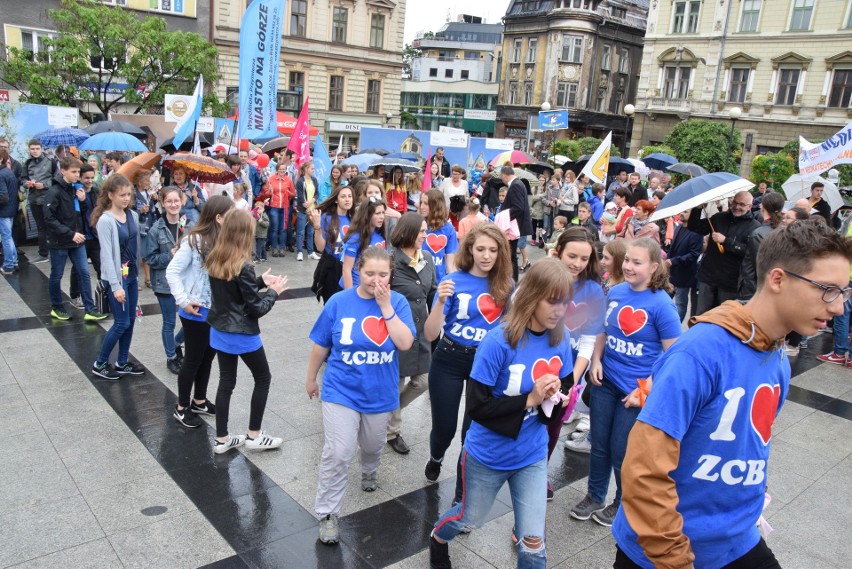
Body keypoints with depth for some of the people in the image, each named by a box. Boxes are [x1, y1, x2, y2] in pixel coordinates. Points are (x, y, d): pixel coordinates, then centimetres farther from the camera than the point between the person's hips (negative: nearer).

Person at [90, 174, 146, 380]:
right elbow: (107, 255, -17)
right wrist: (115, 285, -19)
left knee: (131, 320, 11)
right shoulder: (106, 220, -15)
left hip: (132, 274, 7)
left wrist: (138, 272, 11)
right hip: (117, 277, -7)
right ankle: (99, 364, 16)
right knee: (121, 323, -1)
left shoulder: (132, 215, 5)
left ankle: (122, 363, 25)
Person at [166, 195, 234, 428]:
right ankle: (181, 408, 28)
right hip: (196, 312, -6)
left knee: (208, 357, 20)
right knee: (193, 359, 9)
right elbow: (172, 272, -15)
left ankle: (199, 401, 40)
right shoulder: (194, 240, -19)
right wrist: (184, 301, -17)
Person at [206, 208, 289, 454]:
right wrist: (273, 291, -3)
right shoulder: (243, 266, -23)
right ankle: (254, 435, 19)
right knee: (263, 378, 12)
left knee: (226, 381, 16)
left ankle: (221, 439, 23)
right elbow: (256, 309, -18)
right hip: (242, 335, -7)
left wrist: (260, 281, 8)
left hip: (219, 331, 7)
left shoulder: (214, 260, -1)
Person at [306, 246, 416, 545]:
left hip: (380, 393, 2)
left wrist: (385, 306, -25)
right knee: (337, 453, -11)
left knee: (373, 445, 23)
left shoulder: (397, 302, -9)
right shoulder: (339, 302, -11)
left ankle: (369, 472, 57)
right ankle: (327, 514, 6)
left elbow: (405, 343, -23)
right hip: (341, 390, -2)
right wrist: (311, 378, 10)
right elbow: (321, 346, 0)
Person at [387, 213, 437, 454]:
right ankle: (393, 431, 30)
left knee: (422, 381, 13)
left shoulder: (427, 258, 5)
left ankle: (388, 409, 39)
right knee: (396, 383, 8)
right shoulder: (390, 260, -16)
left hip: (421, 330, 7)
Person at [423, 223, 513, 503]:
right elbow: (430, 334, -17)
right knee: (445, 428, 9)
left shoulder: (505, 285, -4)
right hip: (449, 361, -1)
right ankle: (435, 459, 47)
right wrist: (441, 301, -32)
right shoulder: (453, 281, -12)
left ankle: (462, 495, 25)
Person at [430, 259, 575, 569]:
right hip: (489, 454, -3)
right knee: (469, 519, 24)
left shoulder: (560, 340, -10)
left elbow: (566, 385, 5)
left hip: (532, 455, 3)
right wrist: (529, 399, -27)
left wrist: (555, 395, -17)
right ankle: (438, 538, 57)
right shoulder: (499, 341, -27)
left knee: (533, 542, 6)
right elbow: (477, 405, -24)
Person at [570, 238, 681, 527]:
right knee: (599, 445, 17)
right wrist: (596, 360, -3)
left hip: (636, 390, -5)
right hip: (605, 382, 5)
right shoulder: (615, 292, -1)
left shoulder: (661, 304, -17)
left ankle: (622, 503, 35)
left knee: (621, 453, 10)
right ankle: (594, 497, 38)